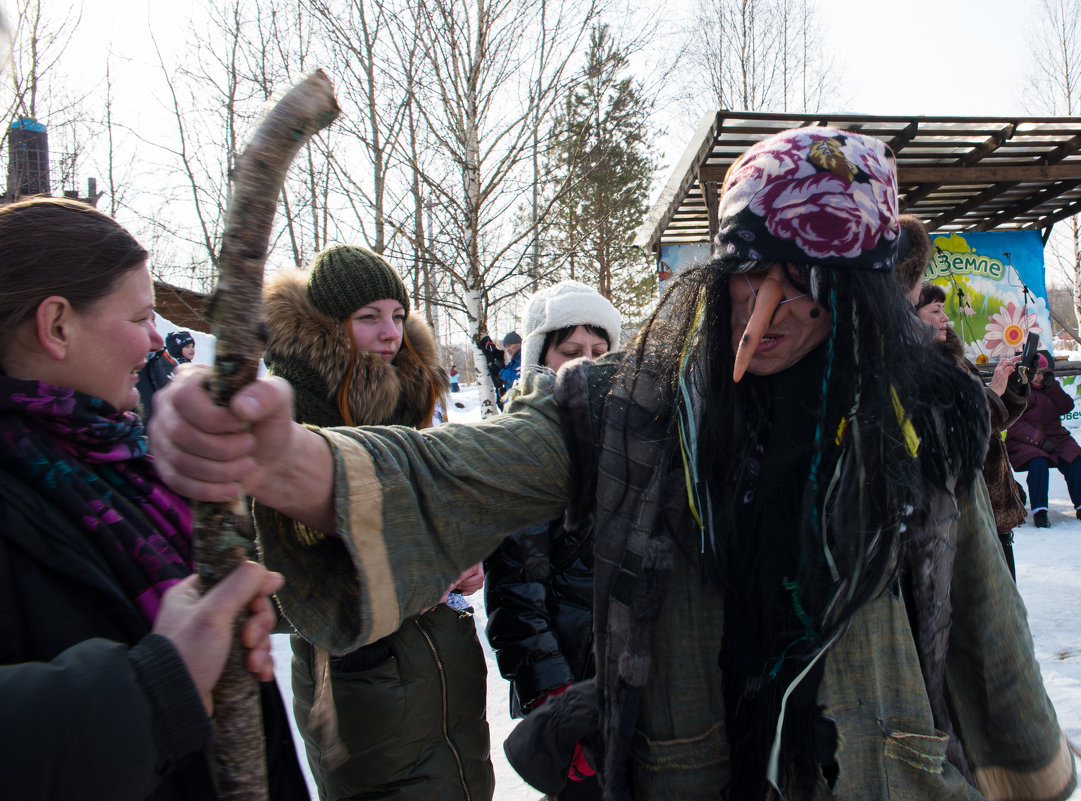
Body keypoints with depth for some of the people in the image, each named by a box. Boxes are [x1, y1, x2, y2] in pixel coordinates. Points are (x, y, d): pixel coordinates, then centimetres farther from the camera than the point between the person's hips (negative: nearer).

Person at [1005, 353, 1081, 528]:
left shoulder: (1048, 388, 15)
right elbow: (1014, 425, -13)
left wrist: (1052, 387, -8)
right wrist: (1040, 440, -21)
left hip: (1055, 437, 6)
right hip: (1025, 442, -6)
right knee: (1039, 463, -33)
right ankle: (1039, 511, -28)